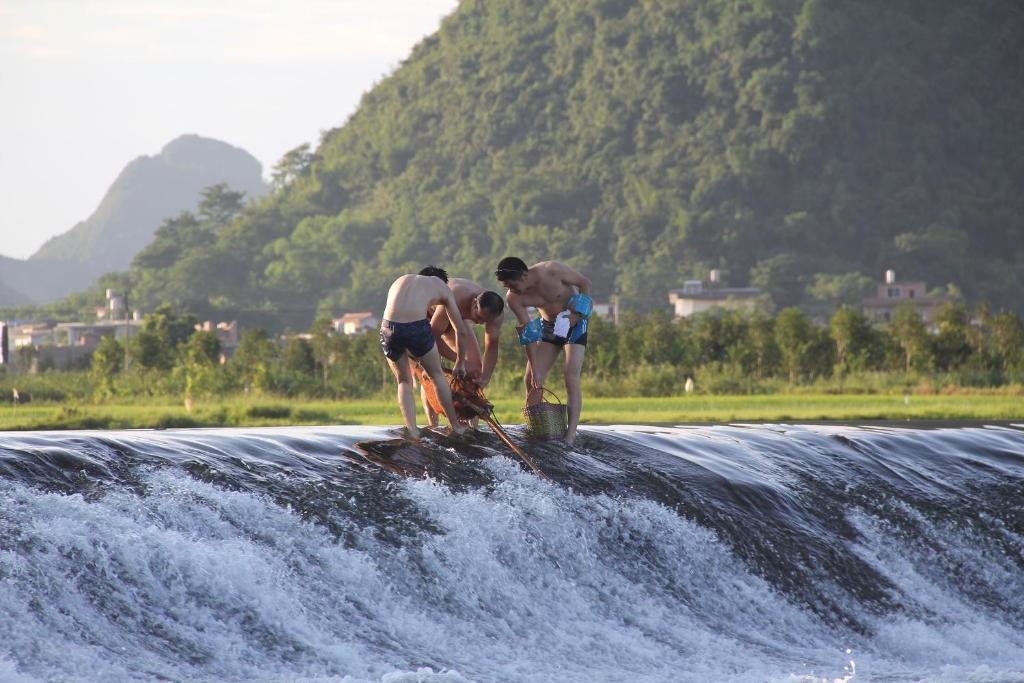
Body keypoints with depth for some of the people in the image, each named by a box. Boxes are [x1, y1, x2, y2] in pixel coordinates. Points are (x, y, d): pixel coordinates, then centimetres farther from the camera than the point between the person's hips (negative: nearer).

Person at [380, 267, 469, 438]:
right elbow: (461, 330, 26)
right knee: (437, 375, 22)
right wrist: (460, 363, 39)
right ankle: (455, 425, 30)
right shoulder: (441, 286, 24)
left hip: (389, 328, 2)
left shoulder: (401, 281, 33)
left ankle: (411, 429, 9)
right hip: (417, 327, -2)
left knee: (404, 381, 23)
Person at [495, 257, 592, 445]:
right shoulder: (513, 298, -18)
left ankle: (571, 435, -23)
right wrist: (534, 369, -18)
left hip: (574, 323, -4)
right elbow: (528, 336, -15)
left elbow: (584, 283, -16)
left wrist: (577, 315, -26)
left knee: (571, 378, -17)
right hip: (548, 327, 4)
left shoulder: (552, 271, -30)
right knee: (532, 379, -4)